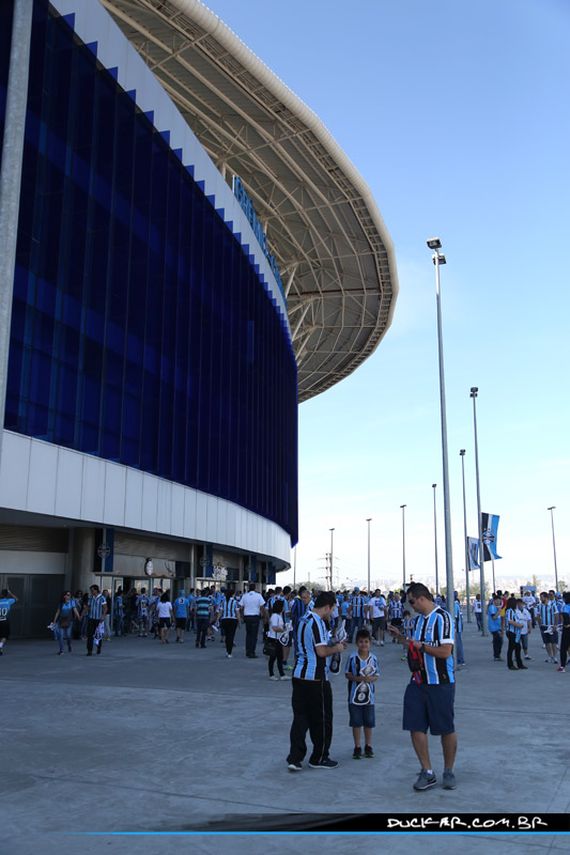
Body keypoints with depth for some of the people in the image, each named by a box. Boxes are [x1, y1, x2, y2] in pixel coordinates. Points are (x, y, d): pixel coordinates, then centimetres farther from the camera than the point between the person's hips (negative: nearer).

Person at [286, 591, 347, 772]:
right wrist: (337, 649, -4)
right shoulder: (317, 622, -17)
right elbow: (322, 652, -21)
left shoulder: (304, 620, 12)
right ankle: (319, 758, 19)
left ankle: (294, 758, 7)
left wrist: (333, 645, 18)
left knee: (300, 717, 10)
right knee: (322, 719, 8)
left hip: (299, 674, 8)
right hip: (315, 678, -8)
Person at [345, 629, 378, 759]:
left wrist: (371, 678, -19)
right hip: (355, 696, -1)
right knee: (356, 723, 7)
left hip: (368, 696, 1)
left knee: (369, 722, 10)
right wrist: (357, 678, -20)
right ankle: (357, 747, 20)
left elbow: (376, 675, 3)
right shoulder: (352, 658, -8)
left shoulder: (373, 658, -4)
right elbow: (347, 674, -4)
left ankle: (368, 746, 26)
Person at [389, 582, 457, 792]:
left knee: (446, 729, 7)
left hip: (440, 683, -7)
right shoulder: (419, 618, 10)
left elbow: (445, 651, -23)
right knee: (416, 727, 4)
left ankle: (449, 772, 25)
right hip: (418, 682, 7)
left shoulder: (442, 617, -16)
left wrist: (421, 645, -15)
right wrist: (401, 636, 10)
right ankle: (427, 772, 16)